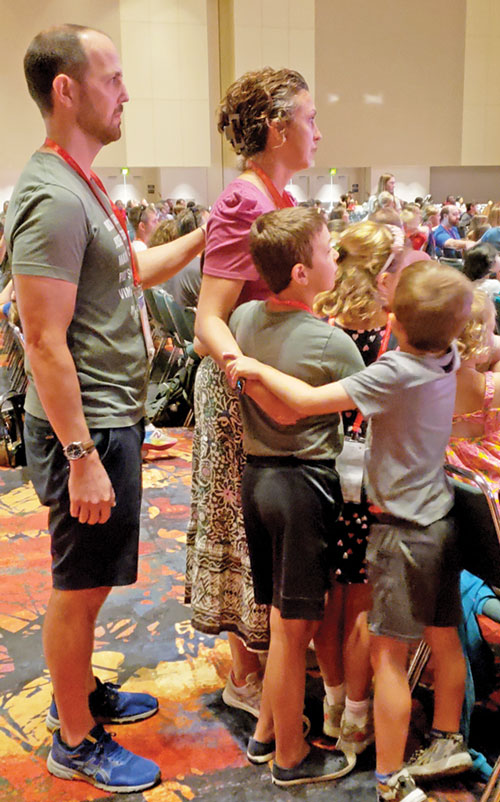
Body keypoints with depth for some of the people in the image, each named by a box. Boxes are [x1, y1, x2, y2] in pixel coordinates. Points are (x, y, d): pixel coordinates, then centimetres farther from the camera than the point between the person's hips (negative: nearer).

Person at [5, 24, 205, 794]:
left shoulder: (82, 185, 12)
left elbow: (135, 271, 25)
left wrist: (204, 236, 17)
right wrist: (83, 457, -24)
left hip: (113, 417, 10)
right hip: (86, 427, -10)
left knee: (88, 579, 22)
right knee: (80, 584, 5)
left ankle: (81, 692, 42)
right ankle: (76, 741, 24)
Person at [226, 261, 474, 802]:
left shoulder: (396, 373, -24)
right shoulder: (448, 360, -2)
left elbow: (309, 400, -27)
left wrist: (258, 369, -14)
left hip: (404, 529, -8)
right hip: (441, 519, 9)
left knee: (388, 654, 1)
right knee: (443, 637, 20)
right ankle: (448, 743, 37)